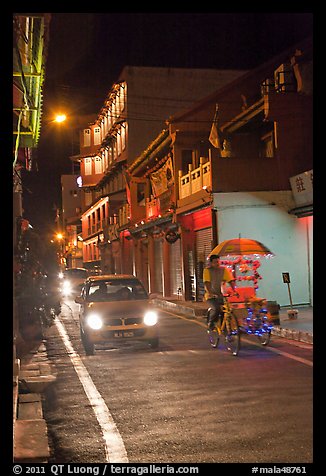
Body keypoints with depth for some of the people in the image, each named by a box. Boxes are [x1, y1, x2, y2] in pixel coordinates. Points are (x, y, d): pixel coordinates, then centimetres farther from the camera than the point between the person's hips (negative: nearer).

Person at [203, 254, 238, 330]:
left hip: (221, 296, 4)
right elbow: (207, 283, -15)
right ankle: (210, 322, -2)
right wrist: (210, 293, -31)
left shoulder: (224, 270, 3)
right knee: (216, 308, -29)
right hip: (211, 297, -4)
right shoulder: (207, 270, -4)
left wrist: (235, 291, -21)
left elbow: (231, 281, -4)